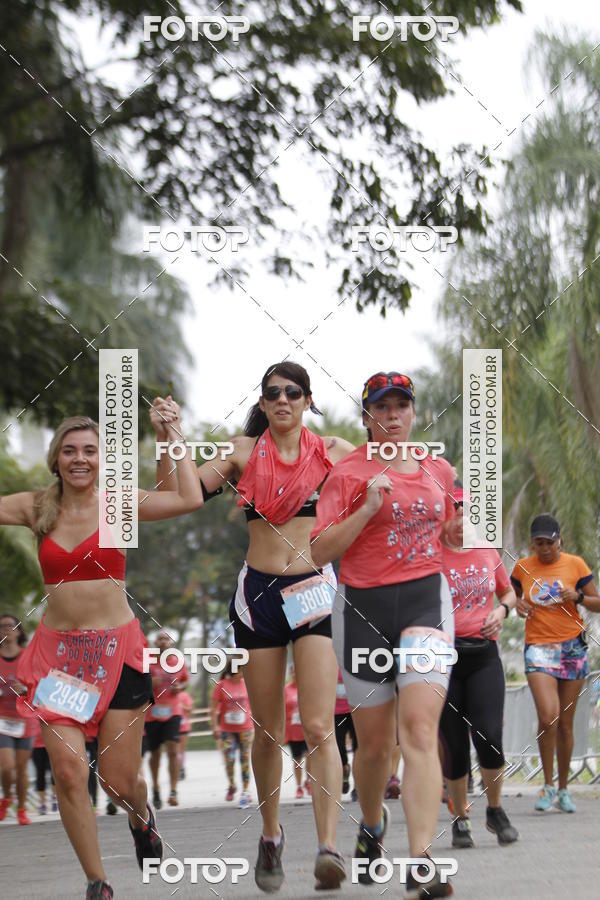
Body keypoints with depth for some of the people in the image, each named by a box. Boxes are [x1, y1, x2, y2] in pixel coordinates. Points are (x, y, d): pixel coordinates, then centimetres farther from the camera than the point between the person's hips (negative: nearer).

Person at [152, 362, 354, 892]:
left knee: (319, 728, -15)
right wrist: (165, 437, -12)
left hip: (314, 590, -1)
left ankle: (329, 848, -23)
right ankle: (271, 837, 28)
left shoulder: (330, 452, 5)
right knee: (269, 732, 9)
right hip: (259, 592, 2)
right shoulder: (246, 451, 6)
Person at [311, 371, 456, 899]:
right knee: (375, 743, 7)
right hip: (364, 605, -1)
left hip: (426, 599, 1)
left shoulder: (439, 471, 13)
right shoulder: (349, 473, 0)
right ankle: (372, 825, 39)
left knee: (420, 727, -18)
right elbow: (321, 552, -7)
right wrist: (368, 508, -16)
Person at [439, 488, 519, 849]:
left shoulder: (488, 552, 9)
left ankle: (496, 810, 11)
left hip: (483, 655, 2)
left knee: (489, 737, -11)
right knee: (454, 743, 0)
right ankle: (461, 818, 17)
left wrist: (502, 610, 3)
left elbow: (509, 592, 24)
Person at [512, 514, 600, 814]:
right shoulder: (522, 567, 3)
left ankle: (563, 789, 19)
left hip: (572, 646, 1)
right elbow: (512, 596, 20)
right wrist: (518, 606, -2)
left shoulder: (575, 564, 2)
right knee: (548, 716, -19)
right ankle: (548, 785, -5)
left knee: (565, 724, 5)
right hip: (538, 648, -1)